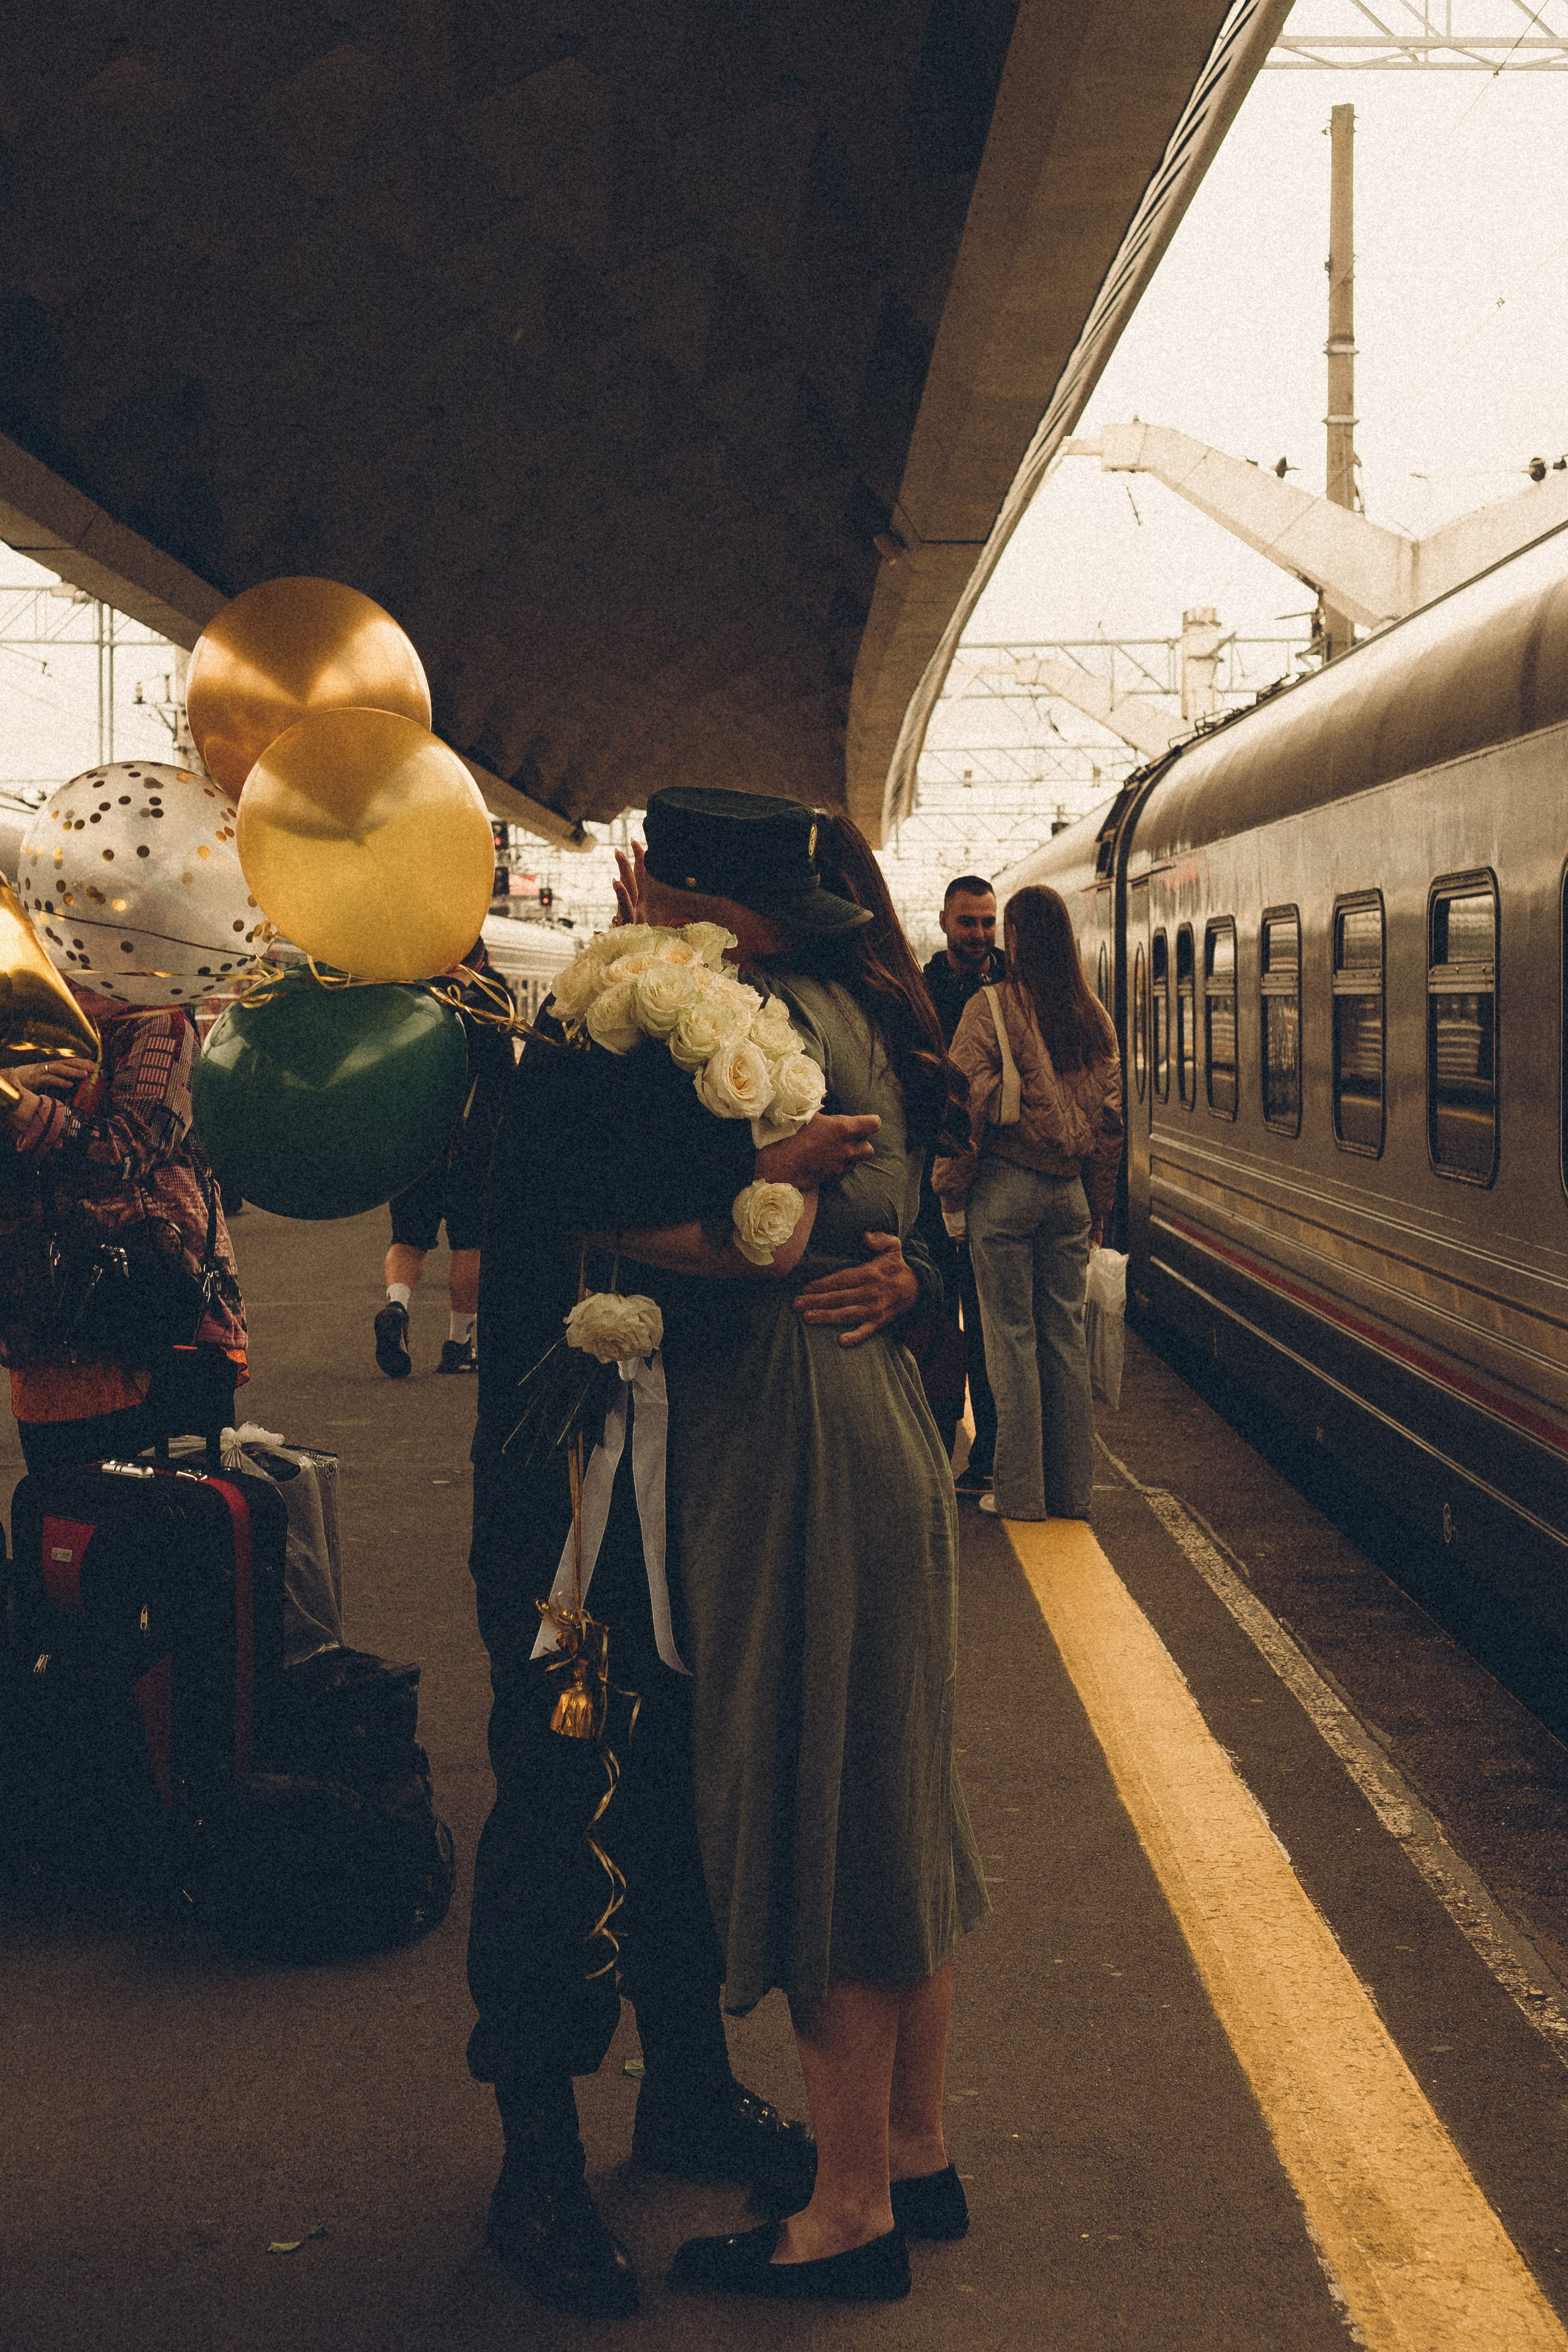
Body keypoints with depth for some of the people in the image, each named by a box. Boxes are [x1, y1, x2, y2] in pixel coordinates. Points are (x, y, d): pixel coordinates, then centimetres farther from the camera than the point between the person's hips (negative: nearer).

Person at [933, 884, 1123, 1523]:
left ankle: (1020, 1491, 5)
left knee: (1011, 1335, 2)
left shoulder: (992, 1007, -9)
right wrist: (1098, 1204, 16)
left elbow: (967, 1103, -12)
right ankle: (1071, 1489, 15)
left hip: (1006, 1183, -5)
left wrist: (950, 1187, -2)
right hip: (1069, 1189, 5)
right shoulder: (1094, 1017, 6)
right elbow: (1111, 1115, 9)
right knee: (1065, 1333, 11)